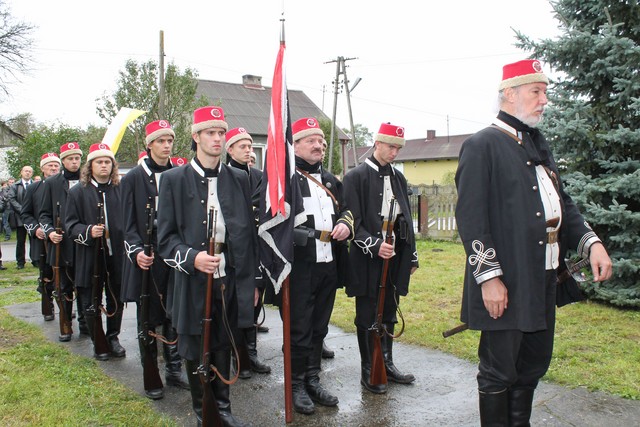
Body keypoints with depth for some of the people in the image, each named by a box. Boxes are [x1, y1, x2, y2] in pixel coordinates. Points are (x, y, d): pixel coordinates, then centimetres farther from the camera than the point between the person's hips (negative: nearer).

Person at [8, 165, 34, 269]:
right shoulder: (15, 186, 6)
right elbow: (11, 199, -3)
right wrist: (22, 210, -14)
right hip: (20, 217, 0)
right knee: (21, 241, 6)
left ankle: (35, 260, 13)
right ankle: (20, 262, 13)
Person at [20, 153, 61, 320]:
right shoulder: (33, 188, 6)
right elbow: (25, 214, 7)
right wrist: (34, 228, -9)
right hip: (42, 242, 1)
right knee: (46, 278, 9)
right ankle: (48, 308, 21)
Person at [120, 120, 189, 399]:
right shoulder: (133, 178, -1)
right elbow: (129, 223, -2)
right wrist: (136, 252, -17)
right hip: (148, 260, -2)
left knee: (174, 318, 9)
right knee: (148, 321, 7)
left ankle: (173, 370, 24)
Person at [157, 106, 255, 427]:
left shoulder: (239, 179, 6)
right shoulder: (174, 179, -2)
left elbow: (249, 233, 8)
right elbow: (166, 237, -3)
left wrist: (252, 281, 7)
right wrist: (192, 257, -21)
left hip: (230, 280, 2)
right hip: (194, 282, -2)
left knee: (223, 346, 15)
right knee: (195, 350, 10)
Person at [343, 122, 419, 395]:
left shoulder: (398, 177, 13)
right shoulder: (356, 176, -5)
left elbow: (406, 219, 15)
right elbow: (353, 221, -10)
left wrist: (411, 257, 14)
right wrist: (374, 245, -21)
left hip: (395, 257, 6)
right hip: (368, 259, -5)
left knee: (389, 314, 14)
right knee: (367, 317, 4)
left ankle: (387, 364, 28)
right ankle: (368, 371, 15)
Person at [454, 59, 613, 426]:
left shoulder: (539, 145, 16)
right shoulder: (482, 145, -10)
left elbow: (562, 202, 17)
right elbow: (471, 216, -17)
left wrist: (591, 242, 1)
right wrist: (489, 277, -20)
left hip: (543, 279, 9)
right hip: (506, 283, -8)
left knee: (535, 364, 19)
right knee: (499, 372, 4)